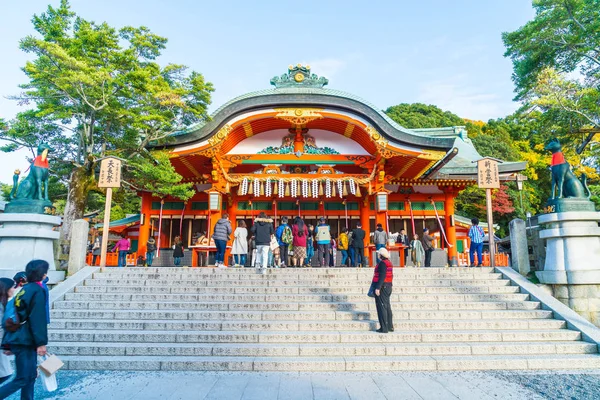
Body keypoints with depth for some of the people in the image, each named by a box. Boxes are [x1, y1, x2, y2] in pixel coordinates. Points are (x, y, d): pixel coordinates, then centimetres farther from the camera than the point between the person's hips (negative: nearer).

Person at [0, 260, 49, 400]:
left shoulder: (25, 289, 12)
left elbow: (21, 315, 16)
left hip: (20, 339, 9)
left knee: (30, 376, 13)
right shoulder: (37, 290, -15)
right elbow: (38, 319, -19)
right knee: (23, 379, -2)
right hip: (25, 341, -9)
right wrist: (41, 342, -18)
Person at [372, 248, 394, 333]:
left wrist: (377, 288, -24)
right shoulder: (389, 263, 12)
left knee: (382, 307, -4)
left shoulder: (382, 263, -17)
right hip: (388, 286, 10)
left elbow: (381, 277, -23)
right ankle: (390, 326, 22)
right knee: (387, 306, 16)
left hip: (382, 287, -10)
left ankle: (384, 328, -2)